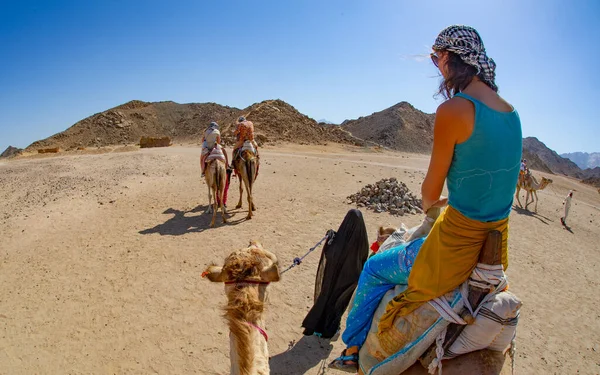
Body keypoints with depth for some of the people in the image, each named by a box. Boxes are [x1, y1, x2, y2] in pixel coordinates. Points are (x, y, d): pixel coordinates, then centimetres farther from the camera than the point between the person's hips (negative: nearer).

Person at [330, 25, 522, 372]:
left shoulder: (454, 110, -20)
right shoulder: (511, 112, 4)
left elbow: (431, 191, -12)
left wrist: (428, 205, 11)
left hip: (459, 248, -8)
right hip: (498, 245, 8)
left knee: (374, 268, 15)